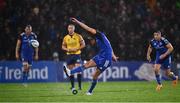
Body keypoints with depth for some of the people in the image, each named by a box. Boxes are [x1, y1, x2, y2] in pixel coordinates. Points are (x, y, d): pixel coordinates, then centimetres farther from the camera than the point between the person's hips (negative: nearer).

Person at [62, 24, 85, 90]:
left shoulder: (78, 36, -2)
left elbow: (83, 44, -1)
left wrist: (76, 48, -14)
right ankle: (72, 86, 11)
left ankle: (80, 85, -7)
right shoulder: (66, 37, 7)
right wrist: (67, 49, -7)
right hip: (69, 55, 3)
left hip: (77, 54, -3)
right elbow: (63, 46, 13)